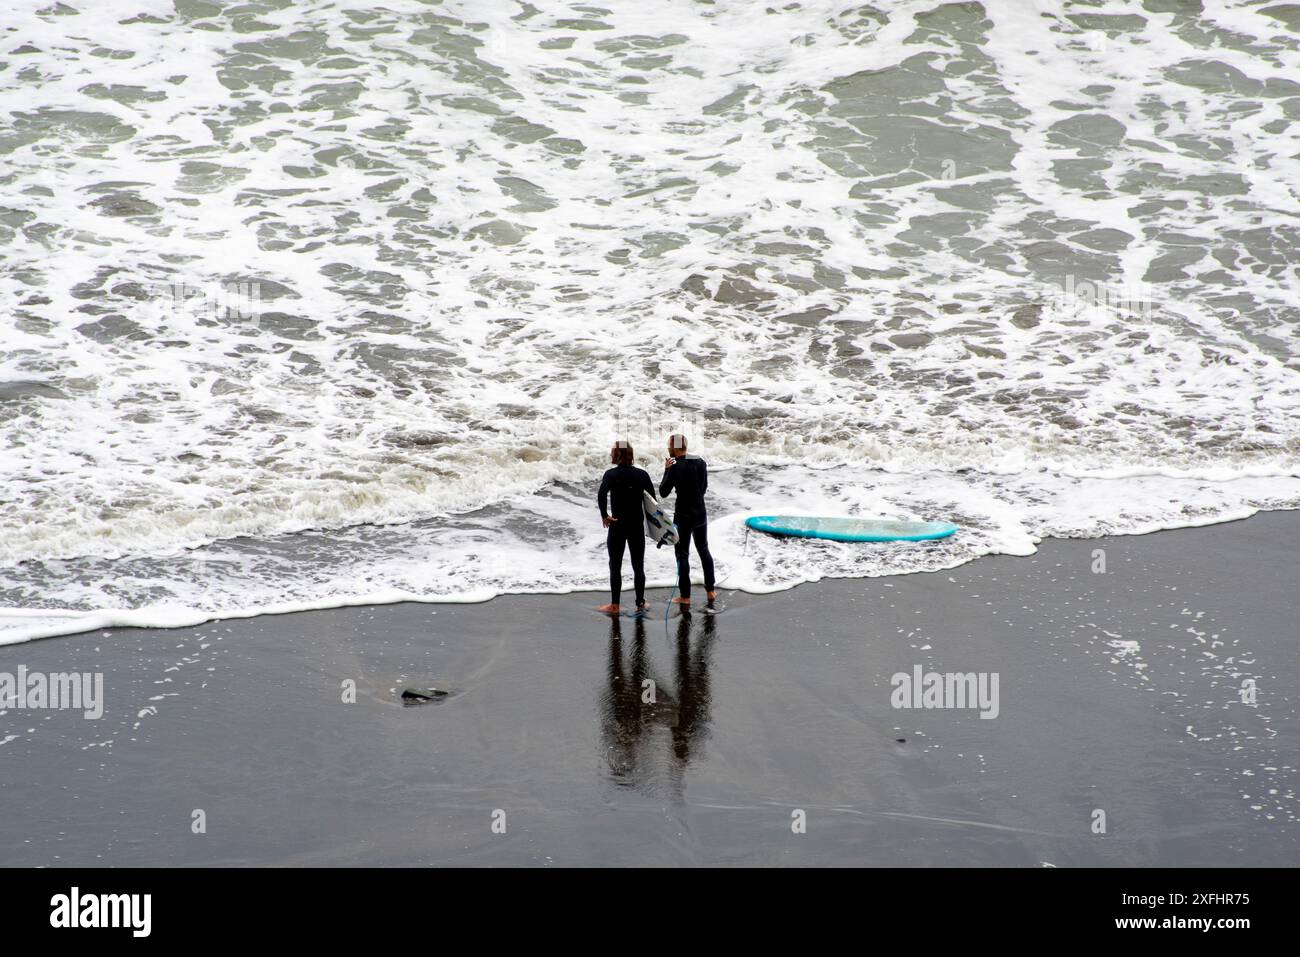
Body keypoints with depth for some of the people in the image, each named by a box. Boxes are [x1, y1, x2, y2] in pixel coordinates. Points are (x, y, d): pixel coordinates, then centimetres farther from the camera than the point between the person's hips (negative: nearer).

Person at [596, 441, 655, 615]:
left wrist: (604, 515, -16)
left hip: (617, 526, -3)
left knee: (615, 566, 6)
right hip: (638, 526, 3)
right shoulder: (642, 474, -1)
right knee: (638, 566, 13)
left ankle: (614, 605, 8)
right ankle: (640, 603, 17)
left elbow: (601, 495, -27)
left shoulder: (611, 474, -10)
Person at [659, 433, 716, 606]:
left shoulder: (676, 467, -18)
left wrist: (666, 470, 0)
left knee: (682, 555, 3)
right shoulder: (700, 462, 1)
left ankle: (685, 596, 7)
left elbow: (663, 492, -10)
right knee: (704, 551, 19)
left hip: (683, 517, -6)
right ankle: (710, 590, 23)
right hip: (701, 514, 6)